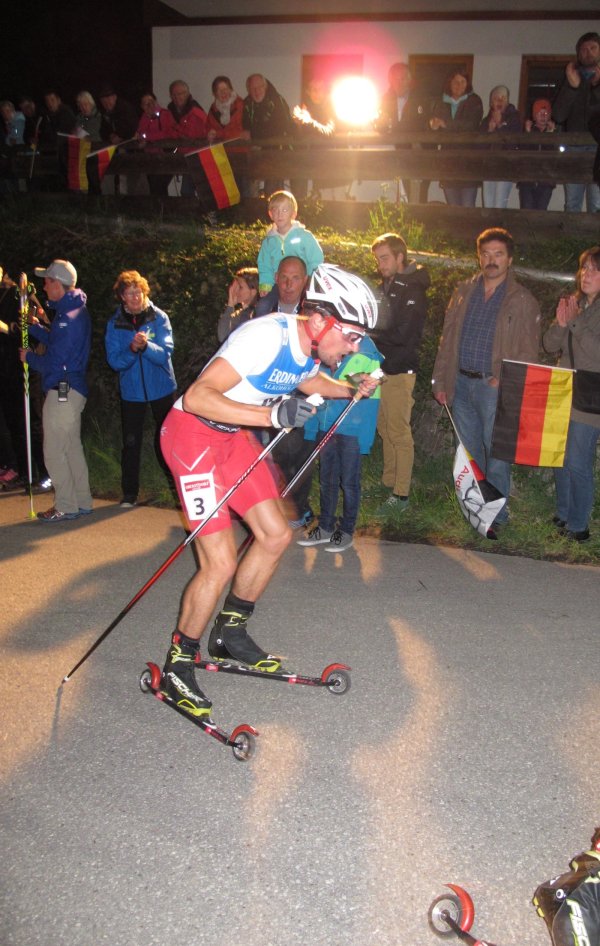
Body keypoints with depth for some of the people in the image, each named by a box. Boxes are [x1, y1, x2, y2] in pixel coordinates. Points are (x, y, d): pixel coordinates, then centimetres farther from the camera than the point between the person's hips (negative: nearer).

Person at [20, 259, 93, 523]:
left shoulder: (68, 317, -20)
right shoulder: (76, 310, 12)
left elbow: (54, 362, -21)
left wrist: (28, 357, -4)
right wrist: (33, 326, 15)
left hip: (62, 391, -10)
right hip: (73, 390, 10)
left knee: (54, 451, -1)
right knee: (72, 447, 16)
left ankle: (65, 506, 7)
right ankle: (82, 502, 25)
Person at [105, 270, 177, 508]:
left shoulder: (159, 317, -7)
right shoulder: (115, 324, -2)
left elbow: (165, 353, -15)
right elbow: (114, 361, -8)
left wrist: (146, 346, -33)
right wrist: (131, 350, -27)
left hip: (161, 388, -1)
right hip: (131, 391, 1)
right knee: (131, 442, 4)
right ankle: (129, 493, 13)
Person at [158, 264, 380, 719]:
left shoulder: (313, 350, -1)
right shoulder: (267, 336, -28)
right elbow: (197, 397, -35)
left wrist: (354, 389, 13)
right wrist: (271, 415, -43)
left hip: (234, 435, 9)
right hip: (193, 431, -9)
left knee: (277, 535, 7)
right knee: (221, 564, -12)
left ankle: (230, 634, 27)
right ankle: (177, 668, 9)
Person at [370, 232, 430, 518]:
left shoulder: (412, 290, -10)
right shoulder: (386, 286, 15)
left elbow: (402, 335, -18)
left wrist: (369, 336, -11)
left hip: (399, 371, -8)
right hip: (381, 369, 8)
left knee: (399, 433, -5)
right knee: (385, 429, 12)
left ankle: (401, 494, 0)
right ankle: (389, 483, 22)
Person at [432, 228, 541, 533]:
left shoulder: (523, 301, -3)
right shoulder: (463, 292, 10)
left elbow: (529, 351, -3)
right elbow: (447, 339, 12)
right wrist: (440, 381, 8)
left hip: (495, 387, -4)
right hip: (461, 382, 5)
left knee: (496, 453, -2)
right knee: (468, 450, 14)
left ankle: (496, 516, 10)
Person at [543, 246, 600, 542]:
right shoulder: (574, 303, 10)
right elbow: (550, 345, 8)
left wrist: (576, 322, -19)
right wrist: (561, 323, -10)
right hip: (563, 395, 7)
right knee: (561, 459, 13)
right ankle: (562, 516, 27)